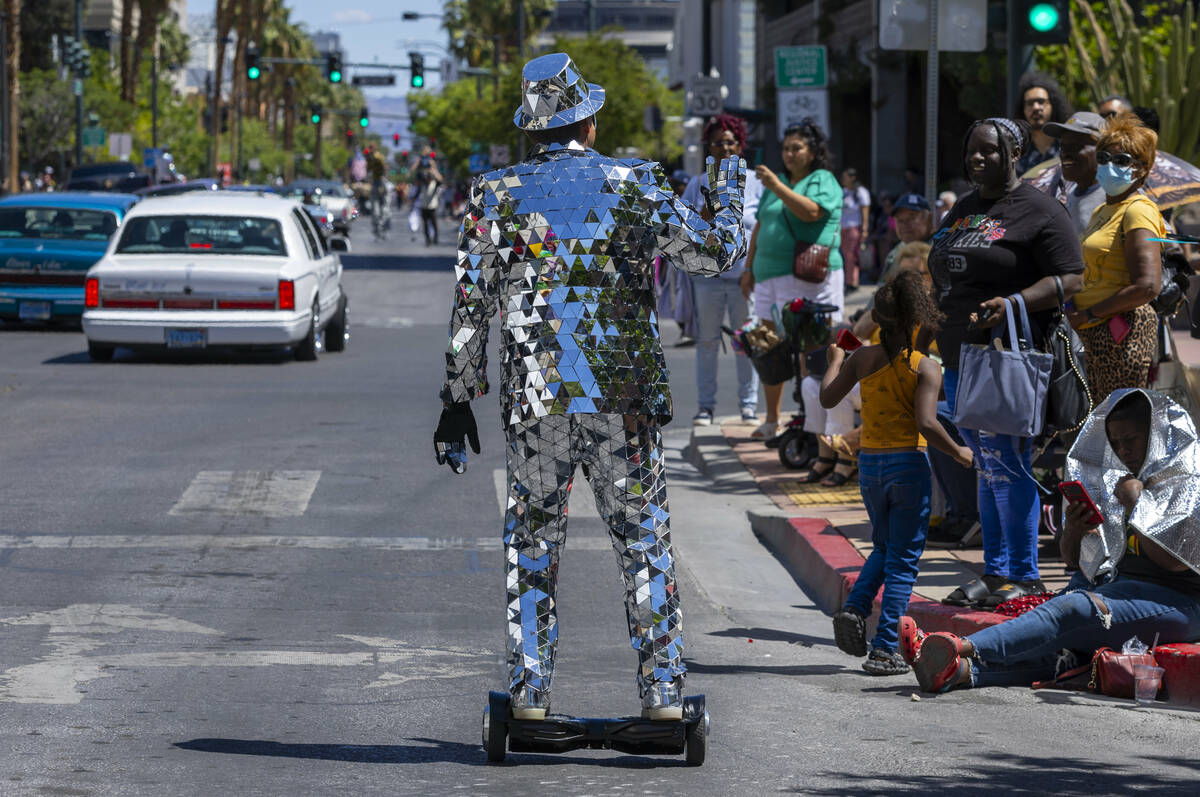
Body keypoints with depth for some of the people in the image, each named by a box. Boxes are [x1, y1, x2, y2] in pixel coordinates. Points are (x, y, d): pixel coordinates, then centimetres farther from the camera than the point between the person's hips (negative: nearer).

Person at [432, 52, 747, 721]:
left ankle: (530, 692, 8)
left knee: (533, 541, 12)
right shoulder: (638, 186, -2)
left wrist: (457, 401, 8)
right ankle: (664, 693, 5)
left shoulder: (496, 196, 0)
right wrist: (733, 191, 25)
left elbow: (471, 308, 1)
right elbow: (718, 253, 6)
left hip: (535, 400, 0)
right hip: (627, 398, 0)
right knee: (645, 541, 8)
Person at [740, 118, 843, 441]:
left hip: (809, 277, -7)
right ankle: (772, 420, 15)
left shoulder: (823, 181, -1)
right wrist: (749, 267, 21)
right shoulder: (777, 182, 21)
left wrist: (777, 187, -25)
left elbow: (811, 212, -21)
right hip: (770, 275, 7)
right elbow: (760, 227, 26)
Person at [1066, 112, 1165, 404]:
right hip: (1098, 336, 10)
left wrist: (1089, 314, -15)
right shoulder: (1102, 211, 20)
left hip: (1125, 333, -10)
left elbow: (1147, 286, -21)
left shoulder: (1138, 211, -10)